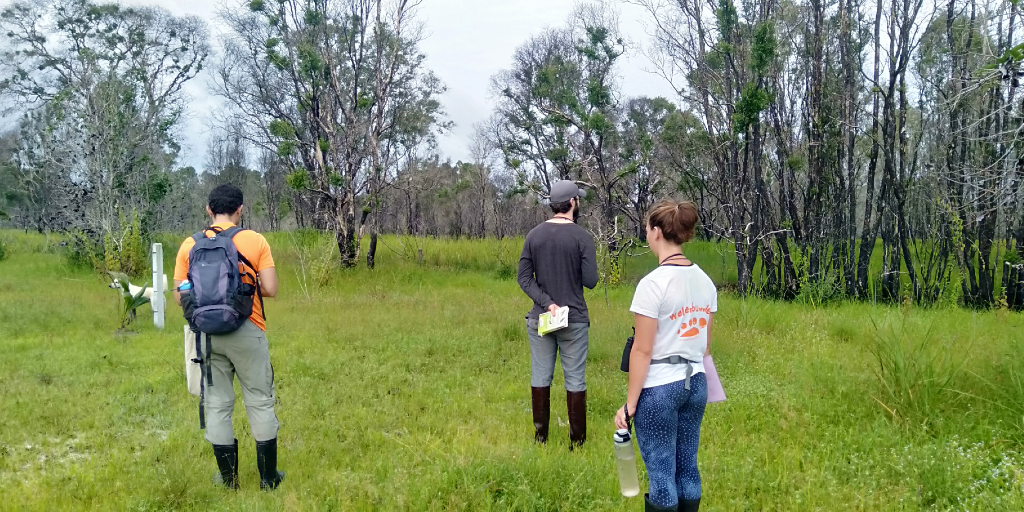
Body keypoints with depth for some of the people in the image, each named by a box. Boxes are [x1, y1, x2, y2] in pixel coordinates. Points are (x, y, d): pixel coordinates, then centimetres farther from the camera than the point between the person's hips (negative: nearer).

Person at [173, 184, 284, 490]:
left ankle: (229, 480, 17)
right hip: (247, 332, -2)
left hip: (208, 335, 2)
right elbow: (270, 290, -9)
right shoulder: (255, 241, -4)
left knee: (217, 405, 11)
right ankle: (269, 478, 16)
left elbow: (179, 296, 1)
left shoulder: (190, 245, 2)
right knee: (260, 402, 10)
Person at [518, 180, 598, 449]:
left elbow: (524, 278, -2)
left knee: (541, 377, 11)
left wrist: (546, 302, -8)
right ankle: (576, 440, 12)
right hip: (574, 320, -3)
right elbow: (590, 281, -11)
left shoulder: (534, 235, 1)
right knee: (575, 380, 5)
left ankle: (540, 436, 19)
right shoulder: (582, 237, -11)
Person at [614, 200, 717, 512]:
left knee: (662, 475, 3)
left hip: (659, 389, -7)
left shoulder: (653, 283, -17)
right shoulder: (705, 281, 5)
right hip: (696, 383, 7)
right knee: (687, 469, 15)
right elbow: (705, 343, 12)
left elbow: (643, 351, -16)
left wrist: (630, 403, -10)